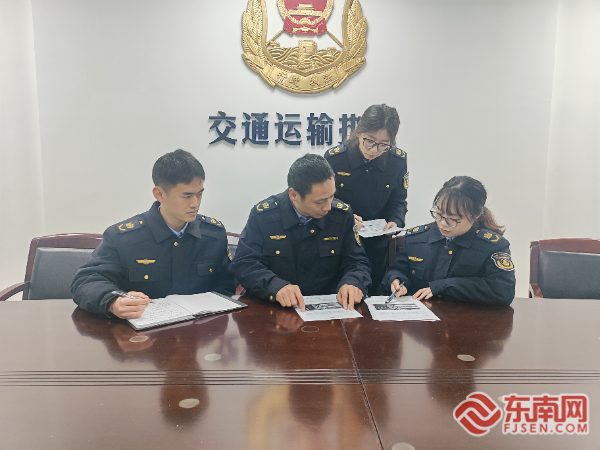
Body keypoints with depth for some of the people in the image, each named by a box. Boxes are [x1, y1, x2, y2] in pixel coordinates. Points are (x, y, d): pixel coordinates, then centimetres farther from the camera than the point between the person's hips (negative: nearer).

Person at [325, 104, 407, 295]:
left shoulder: (398, 160, -9)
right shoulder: (334, 157, -16)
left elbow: (398, 201, 2)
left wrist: (395, 222, -17)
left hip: (377, 245, 2)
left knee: (373, 293, 17)